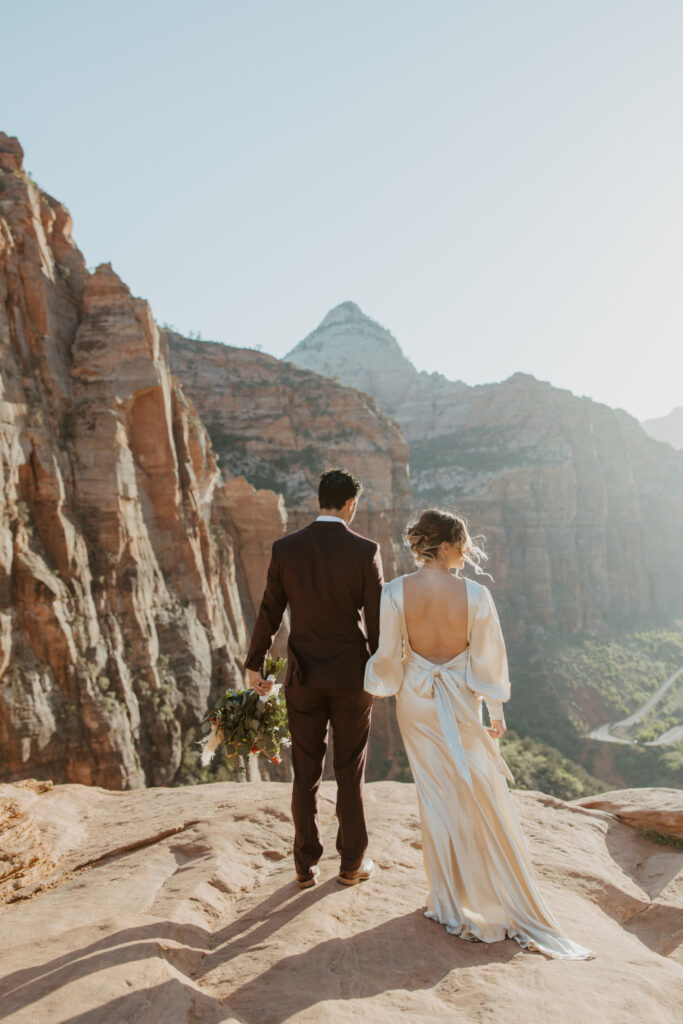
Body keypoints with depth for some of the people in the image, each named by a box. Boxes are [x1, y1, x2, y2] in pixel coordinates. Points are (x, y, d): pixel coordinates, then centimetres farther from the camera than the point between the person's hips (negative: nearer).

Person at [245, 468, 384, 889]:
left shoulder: (285, 548, -5)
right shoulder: (365, 550, -12)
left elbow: (270, 613, -1)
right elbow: (377, 618, -8)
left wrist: (255, 665, 9)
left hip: (304, 676, 2)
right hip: (352, 677, -2)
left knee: (306, 773, 13)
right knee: (350, 773, 13)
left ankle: (307, 865, 23)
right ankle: (353, 862, 25)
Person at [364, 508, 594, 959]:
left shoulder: (395, 592, -15)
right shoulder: (475, 594, -18)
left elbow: (389, 656, -8)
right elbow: (488, 659, -8)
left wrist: (376, 683, 13)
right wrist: (496, 711, 5)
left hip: (416, 703, 2)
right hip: (461, 704, -1)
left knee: (437, 795, 15)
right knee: (484, 799, 15)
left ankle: (452, 900, 29)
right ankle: (505, 899, 29)